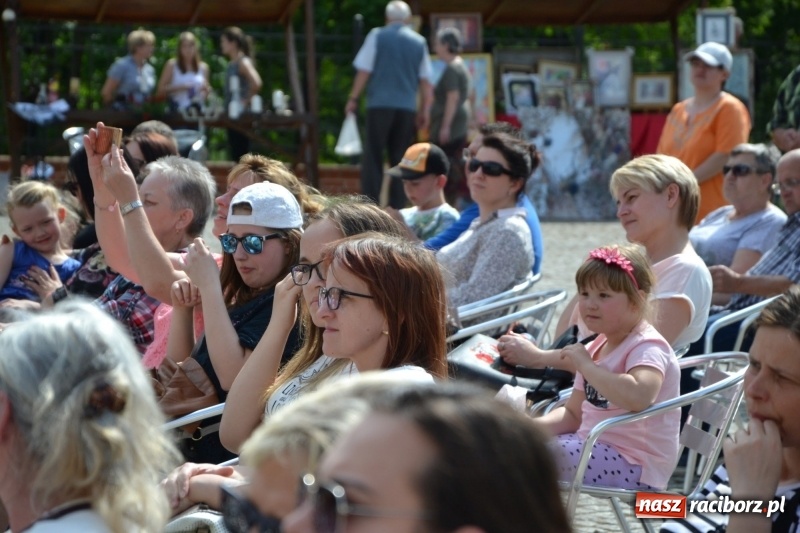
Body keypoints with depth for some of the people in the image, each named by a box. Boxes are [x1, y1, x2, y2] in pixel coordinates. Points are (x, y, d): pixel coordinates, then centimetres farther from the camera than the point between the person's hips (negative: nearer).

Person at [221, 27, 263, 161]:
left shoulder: (243, 62, -11)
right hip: (232, 116, 9)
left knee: (240, 154, -8)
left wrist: (246, 101, -17)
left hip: (241, 116, -9)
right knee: (235, 154, 9)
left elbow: (256, 83, -26)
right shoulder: (231, 64, 14)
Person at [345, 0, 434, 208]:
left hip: (379, 104, -2)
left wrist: (353, 99, 5)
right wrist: (425, 110, 14)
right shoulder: (419, 42, 9)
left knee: (372, 156, 0)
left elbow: (364, 71, -2)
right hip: (407, 106, 2)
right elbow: (425, 80, 9)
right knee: (400, 158, 8)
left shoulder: (377, 36, 1)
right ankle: (397, 206, 5)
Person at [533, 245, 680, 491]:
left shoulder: (647, 347, -14)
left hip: (635, 467, -9)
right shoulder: (596, 348, 15)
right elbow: (573, 414, 19)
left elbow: (638, 397, -37)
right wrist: (536, 426, -2)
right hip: (594, 449, 9)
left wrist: (585, 365, -26)